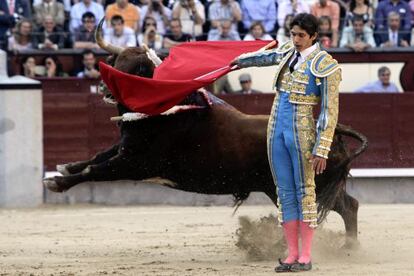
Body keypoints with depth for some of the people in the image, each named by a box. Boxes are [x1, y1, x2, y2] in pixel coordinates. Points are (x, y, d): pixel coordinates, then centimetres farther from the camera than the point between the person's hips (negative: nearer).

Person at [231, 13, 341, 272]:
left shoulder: (326, 65, -11)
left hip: (303, 134, -6)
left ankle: (306, 256, 1)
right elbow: (267, 56, 33)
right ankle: (292, 255, 9)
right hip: (277, 132, 6)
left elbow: (330, 112, -13)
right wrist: (241, 60, 48)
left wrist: (322, 151, -18)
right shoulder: (289, 52, 9)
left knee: (304, 191, -3)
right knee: (285, 192, 6)